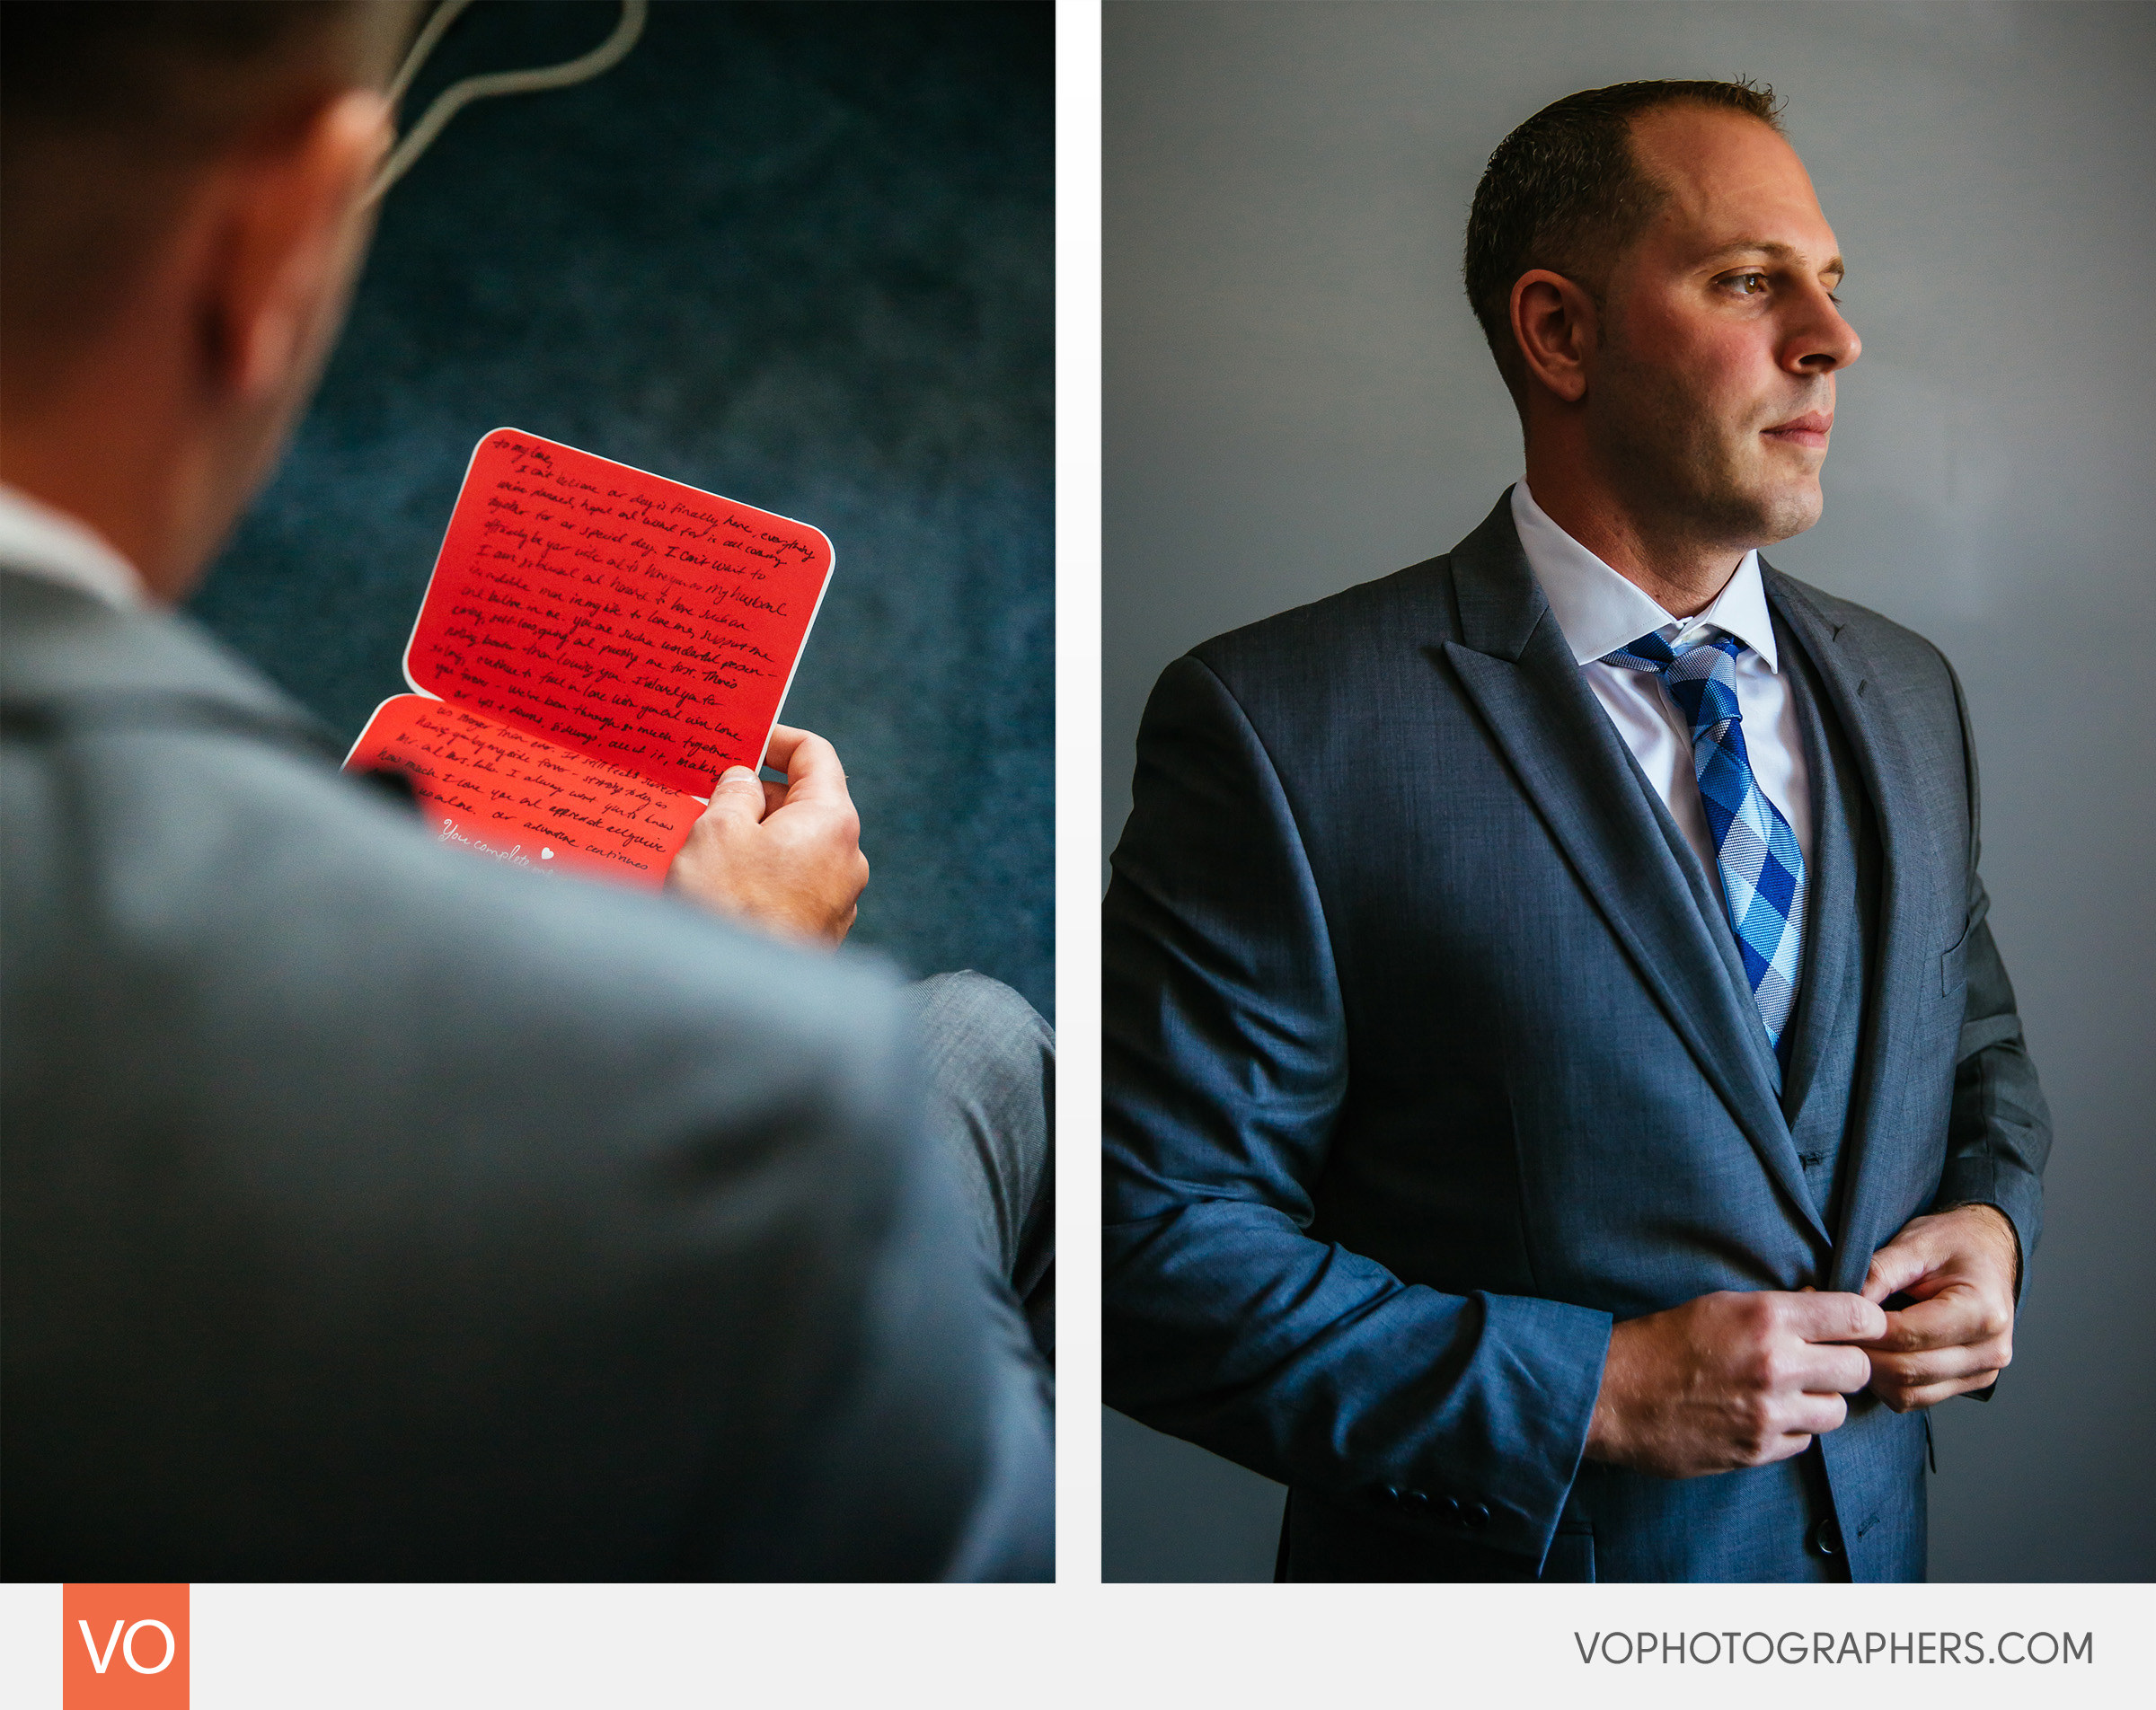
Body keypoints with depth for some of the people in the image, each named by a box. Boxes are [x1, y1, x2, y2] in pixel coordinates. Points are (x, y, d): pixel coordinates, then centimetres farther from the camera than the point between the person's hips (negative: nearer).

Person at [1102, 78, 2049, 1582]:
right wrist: (1596, 1392, -23)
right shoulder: (1285, 728, -18)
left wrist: (1994, 1224, -6)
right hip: (1517, 1569, -6)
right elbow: (1149, 1246, -19)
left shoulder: (1907, 696, 2)